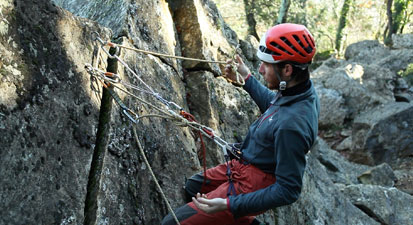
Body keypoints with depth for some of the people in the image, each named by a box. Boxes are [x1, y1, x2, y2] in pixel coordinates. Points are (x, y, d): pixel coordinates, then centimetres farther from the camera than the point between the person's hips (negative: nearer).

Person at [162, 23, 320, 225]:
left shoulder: (291, 126, -36)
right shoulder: (301, 89, -8)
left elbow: (288, 191, -29)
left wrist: (228, 205, -29)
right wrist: (247, 79, 20)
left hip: (250, 187, -9)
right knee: (193, 187, 27)